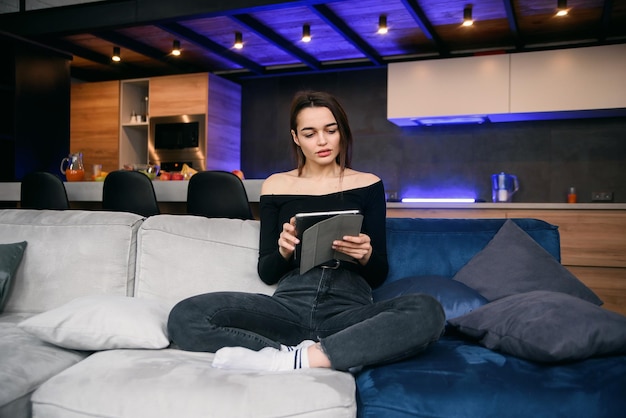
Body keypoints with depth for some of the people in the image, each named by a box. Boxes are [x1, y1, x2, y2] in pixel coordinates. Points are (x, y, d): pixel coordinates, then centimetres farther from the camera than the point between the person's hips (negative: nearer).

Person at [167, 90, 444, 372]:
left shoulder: (367, 184, 11)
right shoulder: (276, 186, 13)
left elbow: (378, 276, 10)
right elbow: (266, 273, 12)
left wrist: (366, 255, -14)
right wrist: (283, 251, -11)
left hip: (350, 311, -1)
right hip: (288, 308, 1)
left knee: (428, 311, -33)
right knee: (184, 317, -24)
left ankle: (289, 360, -27)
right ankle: (338, 355, -22)